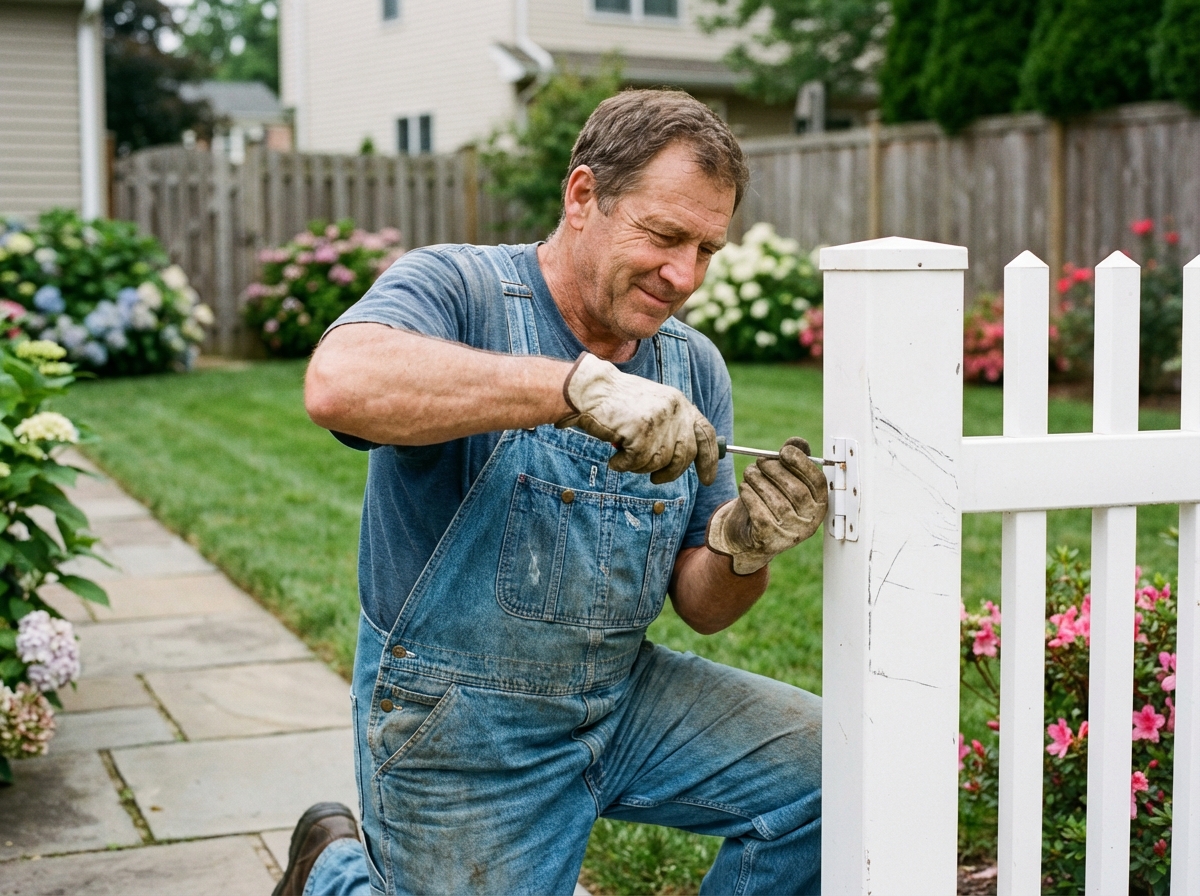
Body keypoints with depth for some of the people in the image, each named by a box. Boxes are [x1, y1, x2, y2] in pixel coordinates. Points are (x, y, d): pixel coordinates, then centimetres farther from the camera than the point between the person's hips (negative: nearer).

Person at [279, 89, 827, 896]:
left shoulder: (693, 367, 2)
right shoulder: (458, 288, -15)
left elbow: (701, 606, 3)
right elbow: (339, 383, -39)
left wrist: (744, 546, -20)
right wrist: (578, 386, -42)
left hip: (624, 698, 6)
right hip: (464, 735, -5)